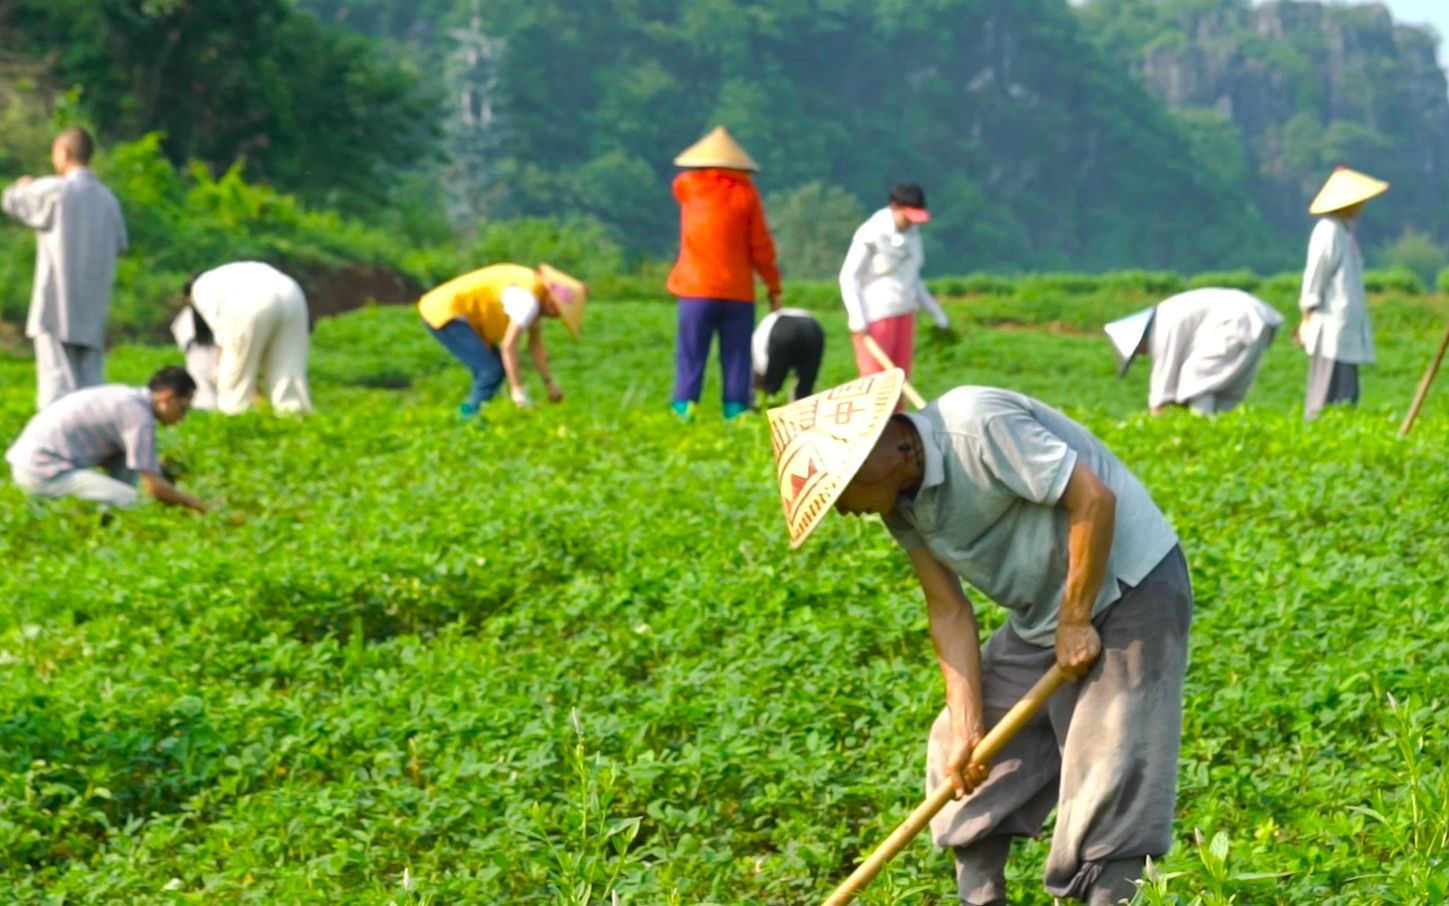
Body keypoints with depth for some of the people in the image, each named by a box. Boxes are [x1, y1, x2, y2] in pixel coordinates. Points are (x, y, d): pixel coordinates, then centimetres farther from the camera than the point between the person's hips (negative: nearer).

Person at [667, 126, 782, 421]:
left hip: (696, 290, 0)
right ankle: (736, 414, -2)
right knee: (736, 361, 3)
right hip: (738, 292, 0)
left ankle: (684, 411, -11)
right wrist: (773, 286, 7)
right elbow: (762, 247, 0)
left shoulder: (687, 186, 2)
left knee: (691, 358, 0)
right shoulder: (745, 192, 0)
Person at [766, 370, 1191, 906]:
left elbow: (1094, 499, -26)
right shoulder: (902, 502, -2)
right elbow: (949, 611, -1)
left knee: (1109, 769, -12)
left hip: (1129, 585, -9)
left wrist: (1076, 621, -18)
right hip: (1042, 615, 9)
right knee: (961, 756, 9)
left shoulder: (979, 426, -27)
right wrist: (966, 726, -8)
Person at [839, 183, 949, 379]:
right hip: (876, 317, -7)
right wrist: (857, 319, -19)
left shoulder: (911, 232, 9)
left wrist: (935, 312, 20)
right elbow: (848, 277, -11)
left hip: (905, 314, 7)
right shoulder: (872, 234, -13)